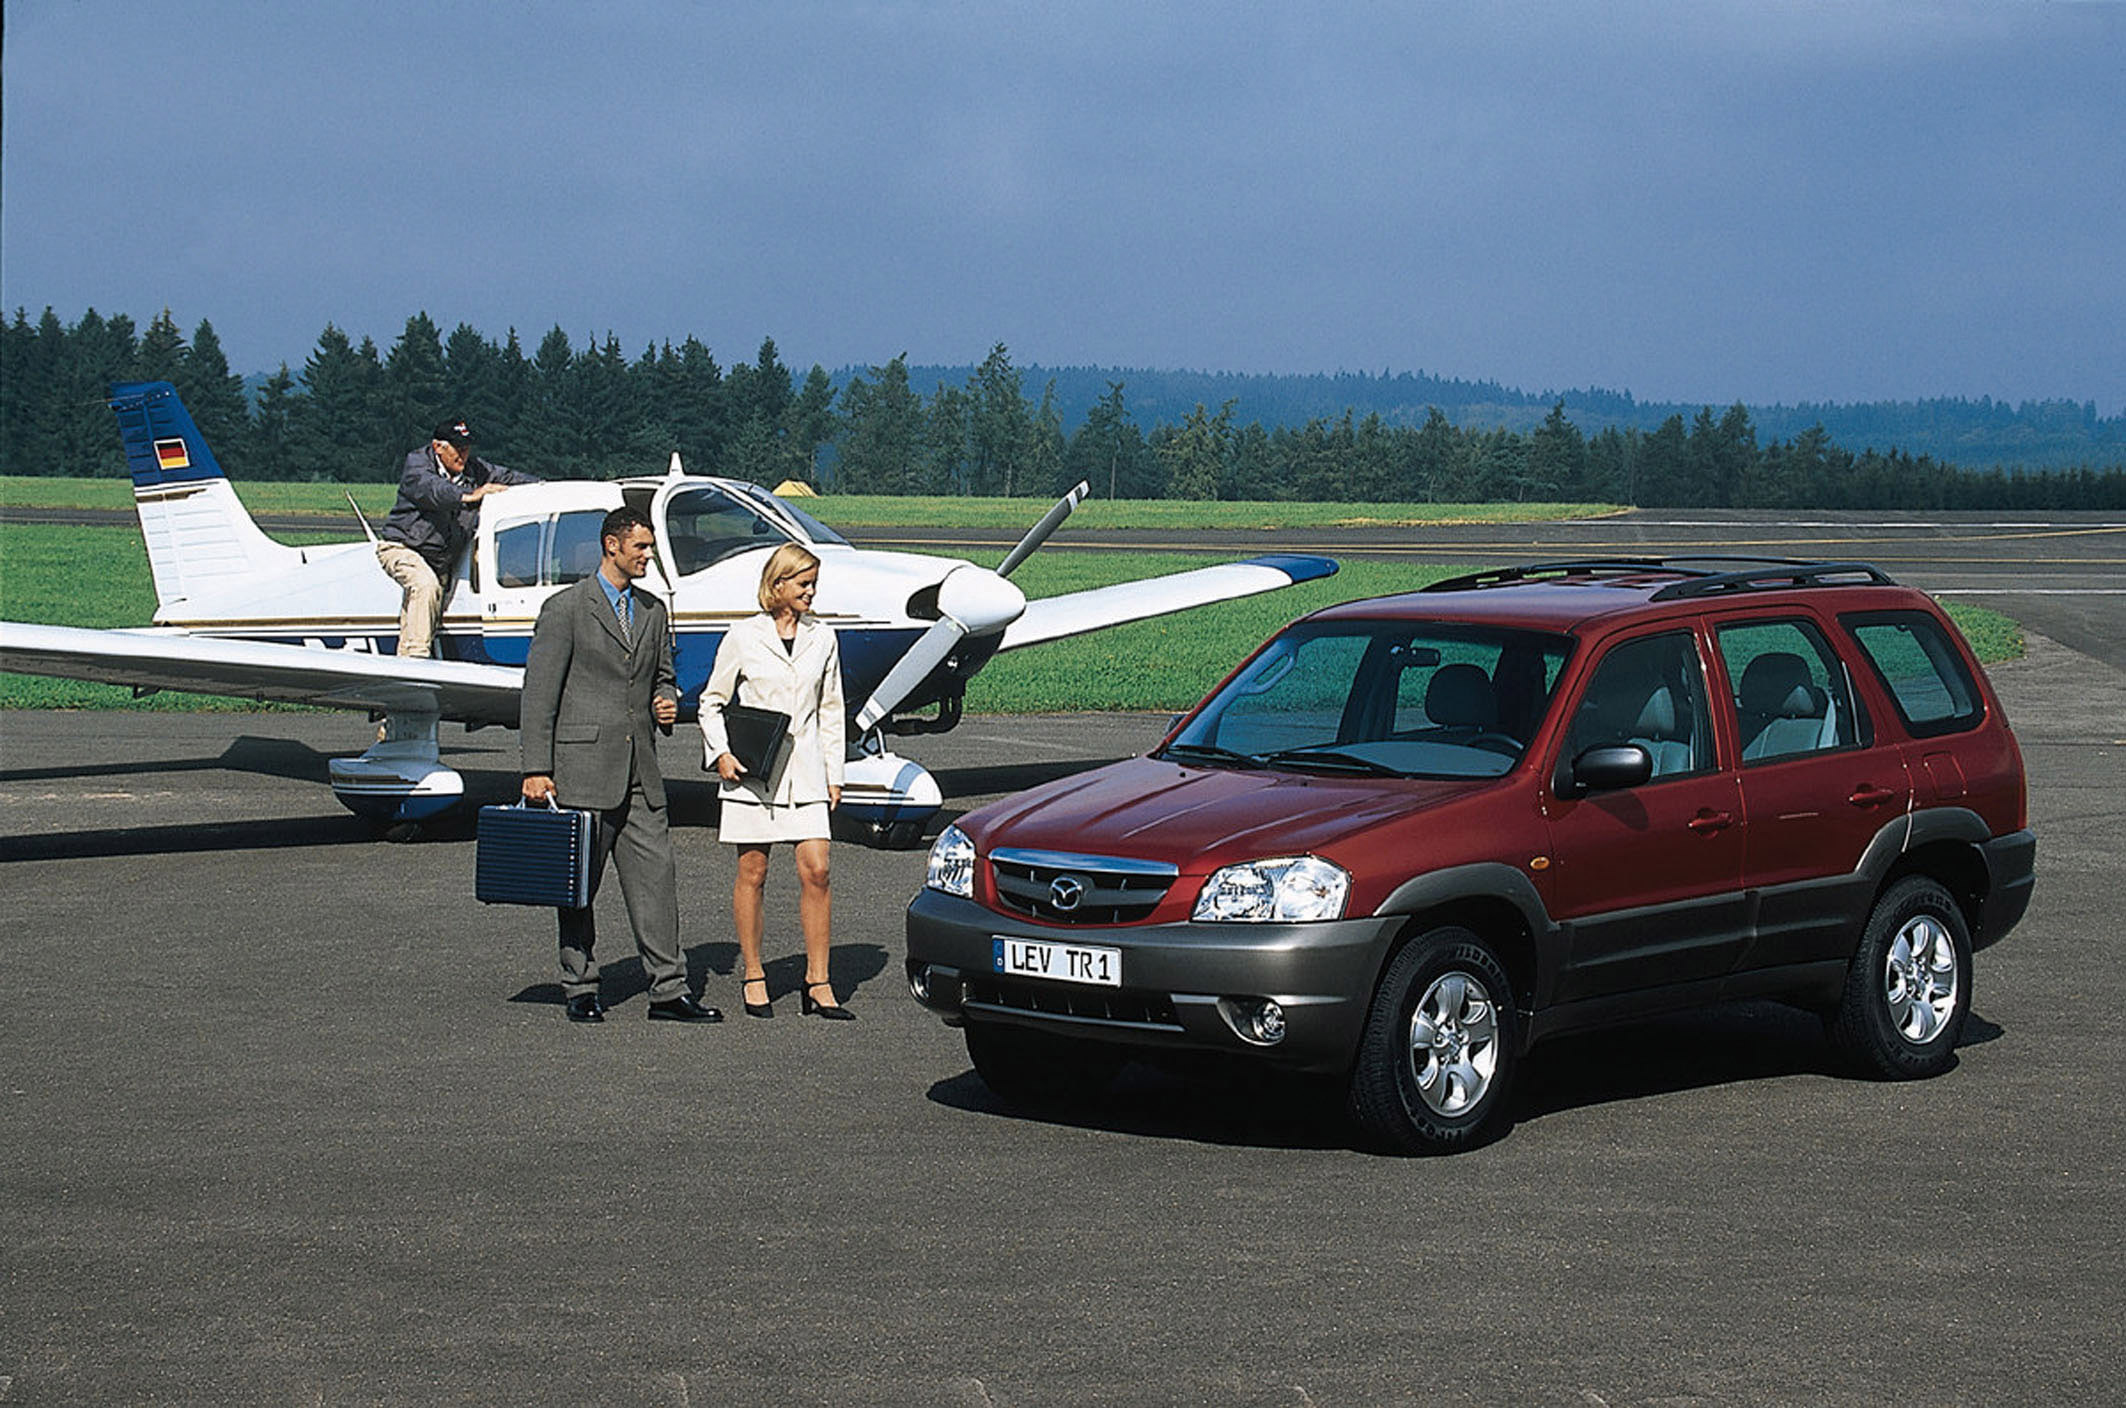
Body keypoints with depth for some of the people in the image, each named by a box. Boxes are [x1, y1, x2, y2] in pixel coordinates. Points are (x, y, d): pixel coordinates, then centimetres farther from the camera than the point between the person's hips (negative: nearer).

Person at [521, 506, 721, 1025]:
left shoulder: (653, 611, 15)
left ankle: (668, 991, 0)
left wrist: (668, 703, 2)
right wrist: (536, 770, -11)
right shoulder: (565, 608, -3)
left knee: (656, 879, -1)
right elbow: (539, 693, -6)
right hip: (582, 767, -5)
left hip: (639, 773, 5)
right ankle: (580, 991, 12)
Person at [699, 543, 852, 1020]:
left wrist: (833, 774, 10)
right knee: (752, 873, 3)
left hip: (804, 770, 2)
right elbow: (712, 702, 7)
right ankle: (752, 974, 14)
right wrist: (721, 754, -7)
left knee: (815, 872, -6)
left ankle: (818, 983, -2)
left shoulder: (822, 637, 8)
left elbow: (830, 711, 14)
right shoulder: (743, 637, -1)